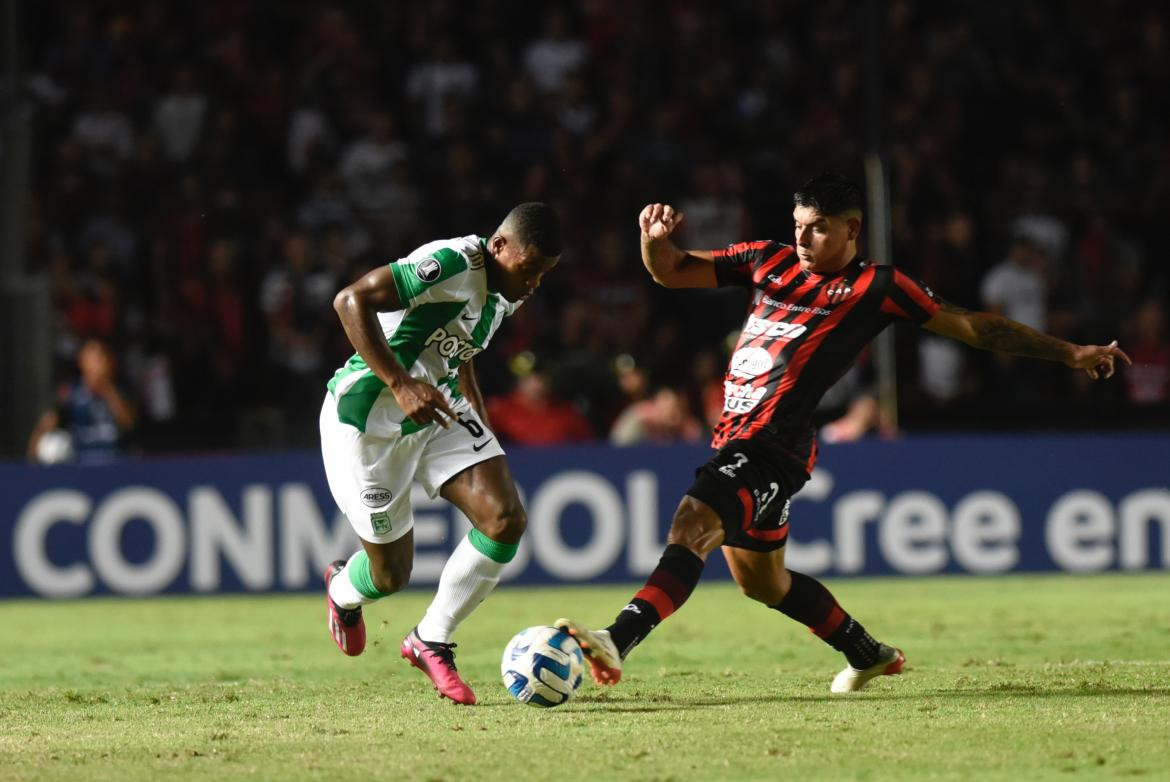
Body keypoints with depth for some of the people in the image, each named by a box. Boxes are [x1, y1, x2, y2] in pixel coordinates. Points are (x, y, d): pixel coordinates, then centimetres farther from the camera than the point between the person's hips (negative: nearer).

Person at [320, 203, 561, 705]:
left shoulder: (505, 293, 4)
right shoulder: (452, 264, -25)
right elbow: (352, 301, -32)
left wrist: (482, 434, 20)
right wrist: (401, 385, -36)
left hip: (439, 412, 8)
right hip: (370, 420, -8)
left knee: (505, 519, -12)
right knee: (391, 575, 2)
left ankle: (431, 641, 7)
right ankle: (343, 591, 42)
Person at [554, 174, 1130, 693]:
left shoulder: (876, 287, 0)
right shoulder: (769, 262, 14)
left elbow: (973, 326, 6)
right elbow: (670, 272, 17)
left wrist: (1071, 353, 6)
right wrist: (656, 239, -7)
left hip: (774, 448, -8)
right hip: (733, 440, 8)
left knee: (691, 526, -29)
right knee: (761, 581, 21)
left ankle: (616, 644, -43)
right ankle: (868, 655, 40)